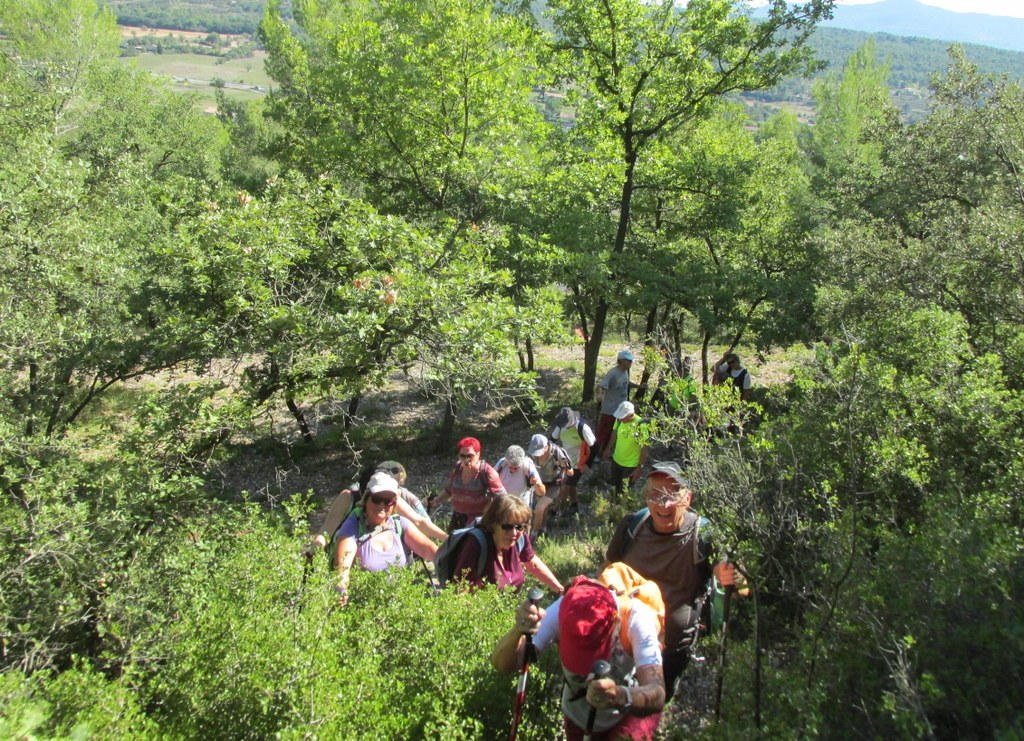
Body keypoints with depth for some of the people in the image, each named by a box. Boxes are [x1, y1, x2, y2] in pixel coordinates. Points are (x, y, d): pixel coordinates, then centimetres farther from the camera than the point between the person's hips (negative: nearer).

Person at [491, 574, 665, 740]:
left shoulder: (636, 618, -34)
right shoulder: (561, 612, -30)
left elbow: (657, 695, -43)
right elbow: (502, 664, -33)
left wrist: (621, 697, -63)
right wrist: (518, 631, -54)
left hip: (630, 713, -2)